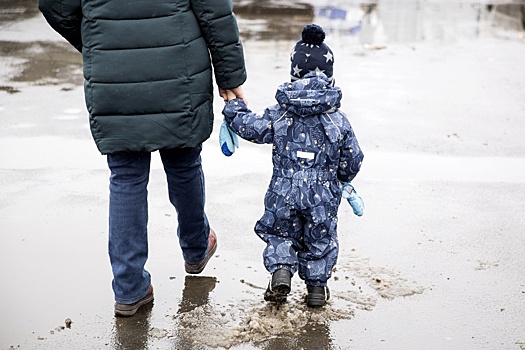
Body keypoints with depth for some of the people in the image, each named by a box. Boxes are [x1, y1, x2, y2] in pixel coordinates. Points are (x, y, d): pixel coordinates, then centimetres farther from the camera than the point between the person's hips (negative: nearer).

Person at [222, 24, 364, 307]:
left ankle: (281, 269, -1)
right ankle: (316, 283, 14)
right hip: (323, 196, 0)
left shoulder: (279, 115, -8)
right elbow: (352, 160, 2)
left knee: (280, 235, 21)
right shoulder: (338, 120, -5)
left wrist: (233, 105, 16)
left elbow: (250, 127, -2)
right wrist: (342, 178, 24)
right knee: (320, 240, 20)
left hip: (284, 195, 0)